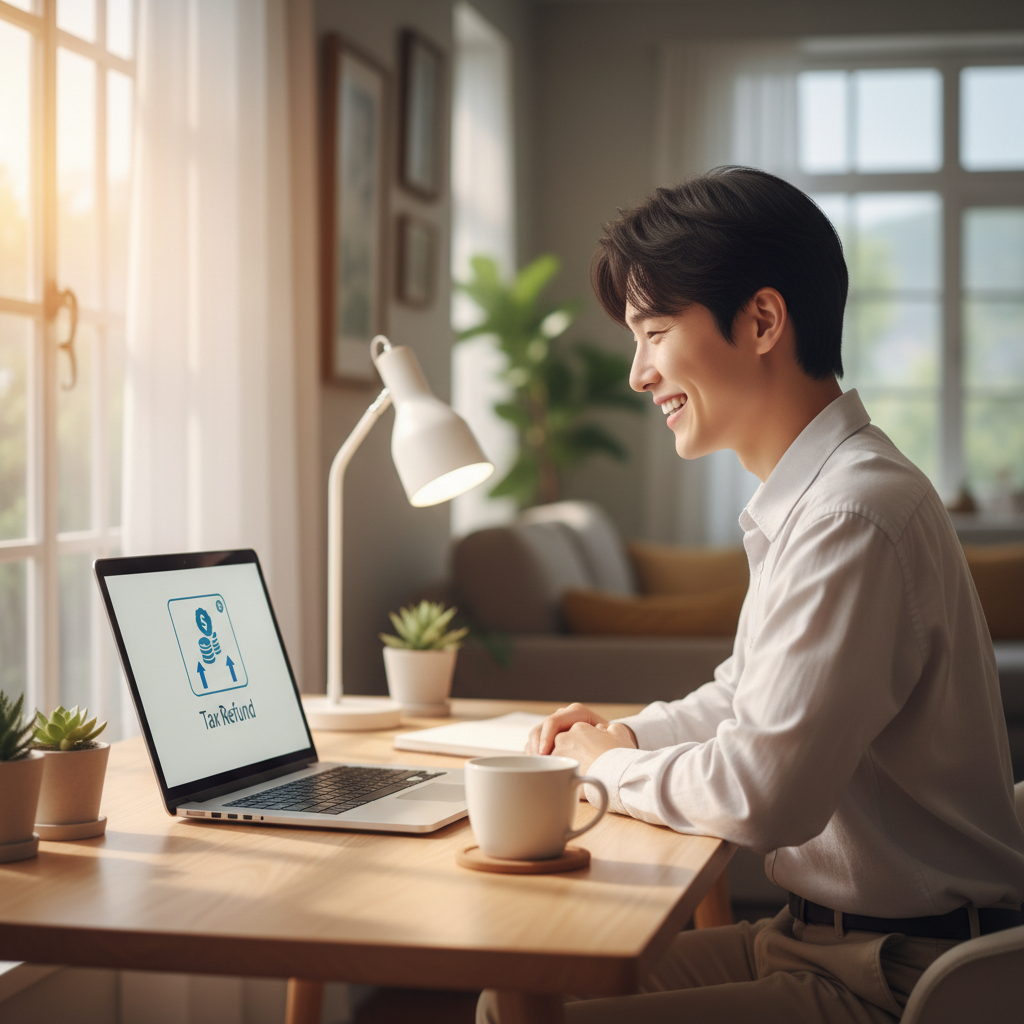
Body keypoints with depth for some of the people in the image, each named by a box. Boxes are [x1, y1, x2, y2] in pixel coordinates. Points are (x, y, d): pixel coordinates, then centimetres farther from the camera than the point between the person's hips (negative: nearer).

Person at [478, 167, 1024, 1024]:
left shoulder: (852, 516, -23)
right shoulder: (813, 495, 11)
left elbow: (762, 796, -25)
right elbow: (749, 695, 26)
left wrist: (612, 764, -6)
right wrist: (630, 735, 8)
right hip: (826, 936, 10)